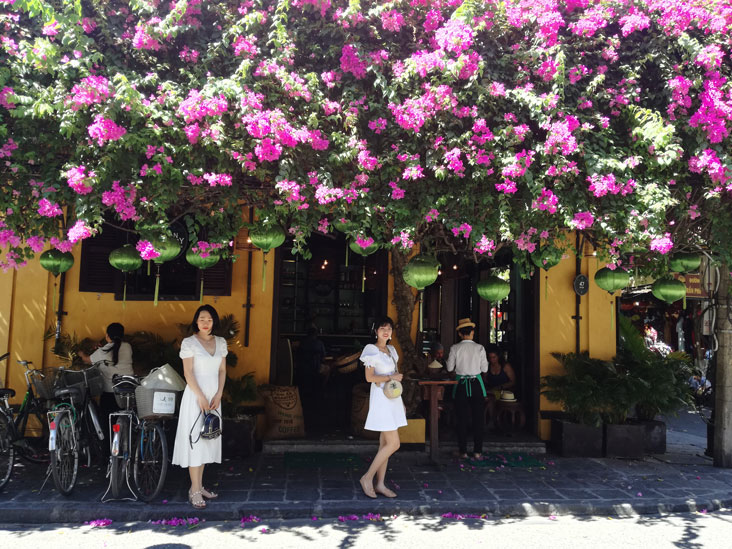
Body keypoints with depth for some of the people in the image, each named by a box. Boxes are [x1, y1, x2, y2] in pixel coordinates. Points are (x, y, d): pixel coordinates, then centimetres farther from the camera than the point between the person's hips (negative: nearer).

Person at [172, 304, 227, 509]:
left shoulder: (221, 342, 8)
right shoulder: (189, 342, -6)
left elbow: (222, 370, 9)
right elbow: (188, 372, -10)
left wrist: (218, 396, -2)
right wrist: (201, 397, -15)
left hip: (214, 396, 5)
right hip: (195, 395, -5)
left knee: (208, 439, 8)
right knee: (194, 440, -4)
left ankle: (199, 485, 18)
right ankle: (195, 491, 1)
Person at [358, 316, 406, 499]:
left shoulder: (391, 350, 14)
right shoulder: (372, 350, -10)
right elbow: (369, 377, -16)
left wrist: (400, 401, 18)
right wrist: (391, 377, -13)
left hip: (392, 399, 8)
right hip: (381, 399, -8)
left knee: (385, 444, 8)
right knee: (393, 444, -10)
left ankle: (380, 484, 14)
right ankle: (368, 477, 0)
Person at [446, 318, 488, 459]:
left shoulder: (455, 348, -6)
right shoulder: (479, 348, -5)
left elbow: (450, 368, -1)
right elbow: (484, 369, -1)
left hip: (461, 385, 0)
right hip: (476, 385, 0)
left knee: (462, 419, 7)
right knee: (478, 418, 8)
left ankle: (463, 451, 11)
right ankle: (477, 451, 10)